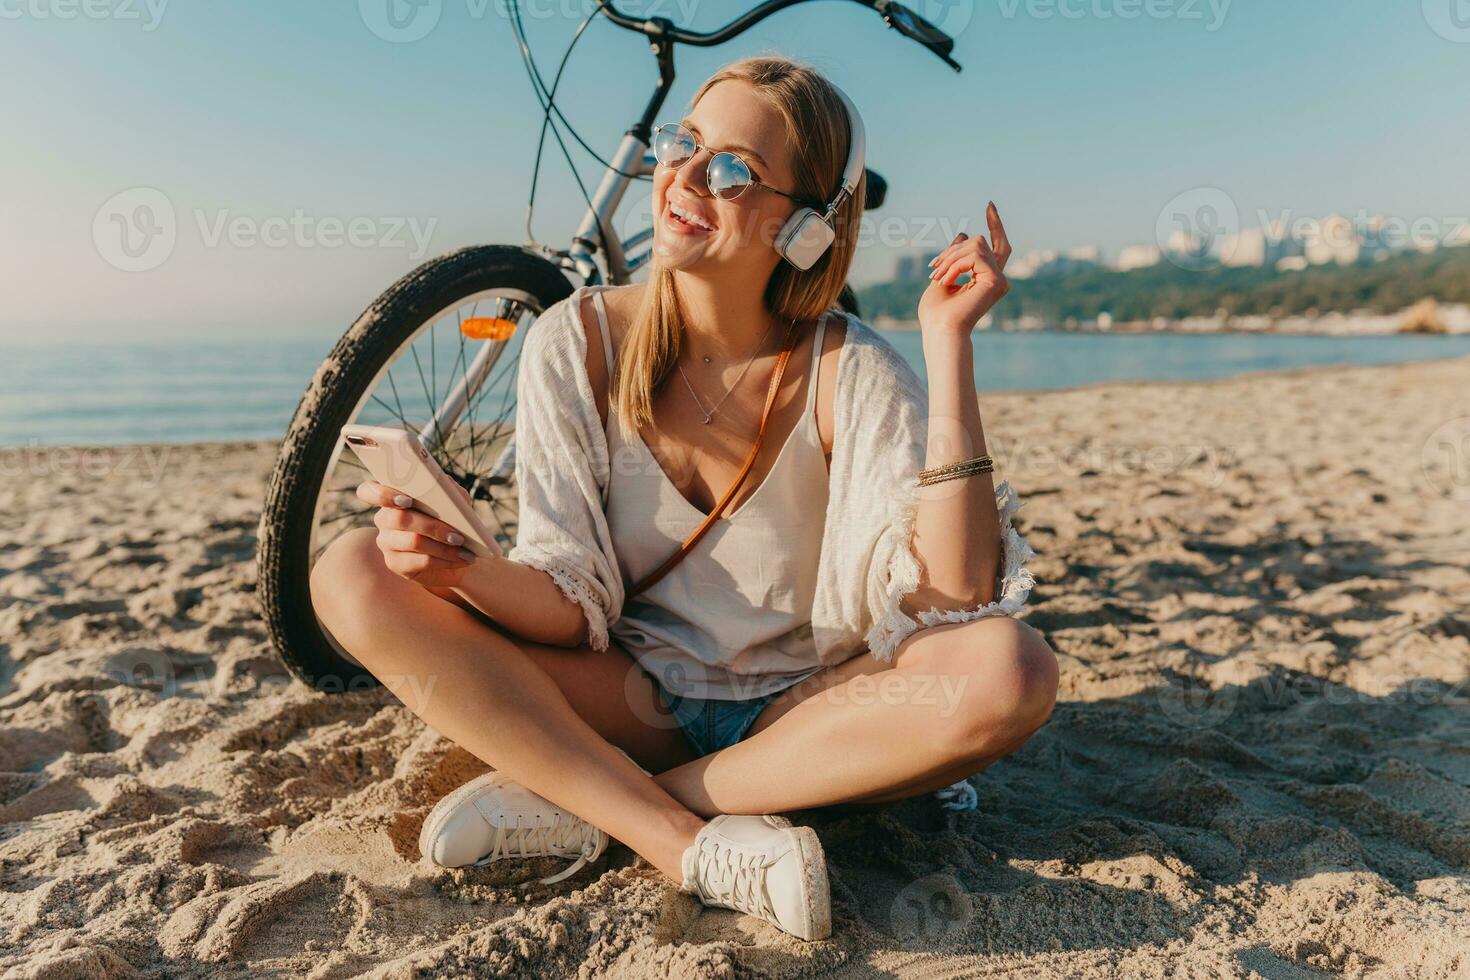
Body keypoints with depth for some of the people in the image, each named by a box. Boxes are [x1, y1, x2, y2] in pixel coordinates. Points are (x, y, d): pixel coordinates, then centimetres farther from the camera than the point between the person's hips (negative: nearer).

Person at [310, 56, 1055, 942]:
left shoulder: (849, 371, -13)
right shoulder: (580, 341, -8)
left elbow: (952, 600, -25)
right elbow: (572, 605, -10)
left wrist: (948, 344, -26)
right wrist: (469, 572, -31)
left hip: (799, 714, 0)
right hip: (629, 704, 1)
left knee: (1010, 673, -30)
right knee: (355, 574, -16)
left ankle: (578, 803, -19)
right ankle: (689, 841, -22)